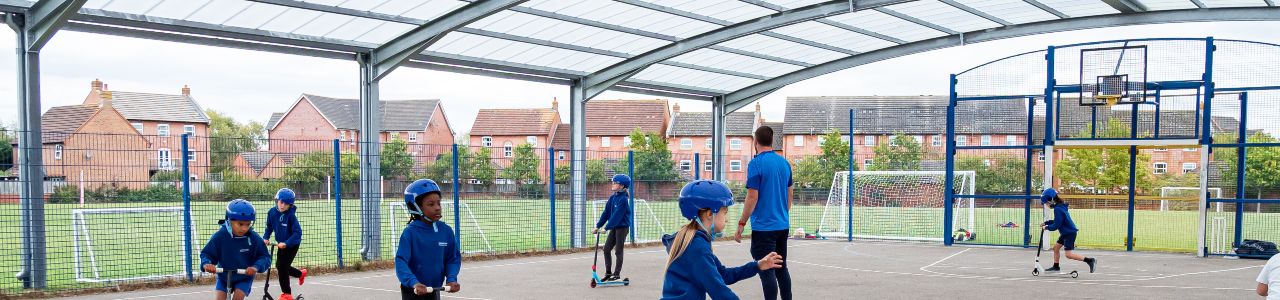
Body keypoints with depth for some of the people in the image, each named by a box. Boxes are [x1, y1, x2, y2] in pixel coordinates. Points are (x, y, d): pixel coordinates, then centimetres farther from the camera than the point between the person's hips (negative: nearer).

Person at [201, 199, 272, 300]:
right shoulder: (220, 236, -18)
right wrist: (206, 263, -34)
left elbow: (265, 257, -16)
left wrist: (256, 267, -37)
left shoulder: (254, 238, -19)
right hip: (224, 277, 2)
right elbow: (206, 253, -10)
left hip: (244, 278, -2)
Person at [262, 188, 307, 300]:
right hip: (281, 244, 7)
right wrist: (265, 238, -10)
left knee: (282, 266, -10)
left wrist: (286, 243, -36)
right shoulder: (272, 213, -9)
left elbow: (297, 233, -27)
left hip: (292, 244, -7)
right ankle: (300, 273, 44)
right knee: (280, 266, 16)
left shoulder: (291, 215, -25)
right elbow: (269, 227, 6)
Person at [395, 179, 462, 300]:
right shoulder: (410, 232, -17)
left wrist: (451, 278, -14)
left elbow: (453, 258, 4)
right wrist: (414, 283, -40)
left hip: (434, 290, 5)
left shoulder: (446, 231, -3)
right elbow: (401, 261, -25)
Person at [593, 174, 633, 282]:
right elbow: (606, 213, 8)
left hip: (622, 227, -8)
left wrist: (606, 228, -25)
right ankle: (608, 272, 15)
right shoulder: (613, 198, 6)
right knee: (606, 249, 6)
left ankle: (617, 274, 12)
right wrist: (598, 226, 2)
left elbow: (617, 215, -22)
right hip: (614, 227, 8)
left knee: (618, 251, 1)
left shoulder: (623, 199, -18)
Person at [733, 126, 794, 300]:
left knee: (767, 272, -4)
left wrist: (741, 224, -11)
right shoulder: (784, 163, 7)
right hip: (783, 226, 7)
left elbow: (752, 197, -16)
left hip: (763, 227, -7)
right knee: (781, 268, 16)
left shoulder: (756, 163, -13)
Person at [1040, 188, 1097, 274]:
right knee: (1056, 247, 15)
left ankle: (1090, 260, -9)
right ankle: (1056, 267, 25)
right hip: (1065, 232, 10)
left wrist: (1046, 227, -4)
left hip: (1070, 233, -10)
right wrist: (1046, 223, 12)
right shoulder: (1060, 206, 8)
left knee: (1069, 254, -11)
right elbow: (1057, 221, 20)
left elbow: (1056, 226, -20)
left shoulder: (1058, 209, -22)